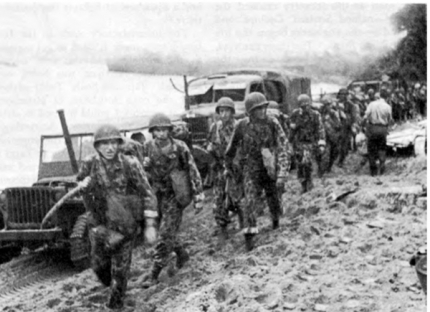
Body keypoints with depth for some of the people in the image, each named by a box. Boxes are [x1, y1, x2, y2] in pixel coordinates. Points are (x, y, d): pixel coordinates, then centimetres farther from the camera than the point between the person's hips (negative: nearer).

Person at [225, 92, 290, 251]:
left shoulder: (272, 124, -14)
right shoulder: (242, 125, -9)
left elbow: (283, 148, -16)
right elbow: (232, 147, 8)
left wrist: (282, 173, -24)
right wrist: (228, 166, 18)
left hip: (270, 168, 0)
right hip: (251, 168, 0)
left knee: (272, 197, 17)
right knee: (250, 201, -13)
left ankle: (276, 219, 49)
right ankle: (249, 235, -11)